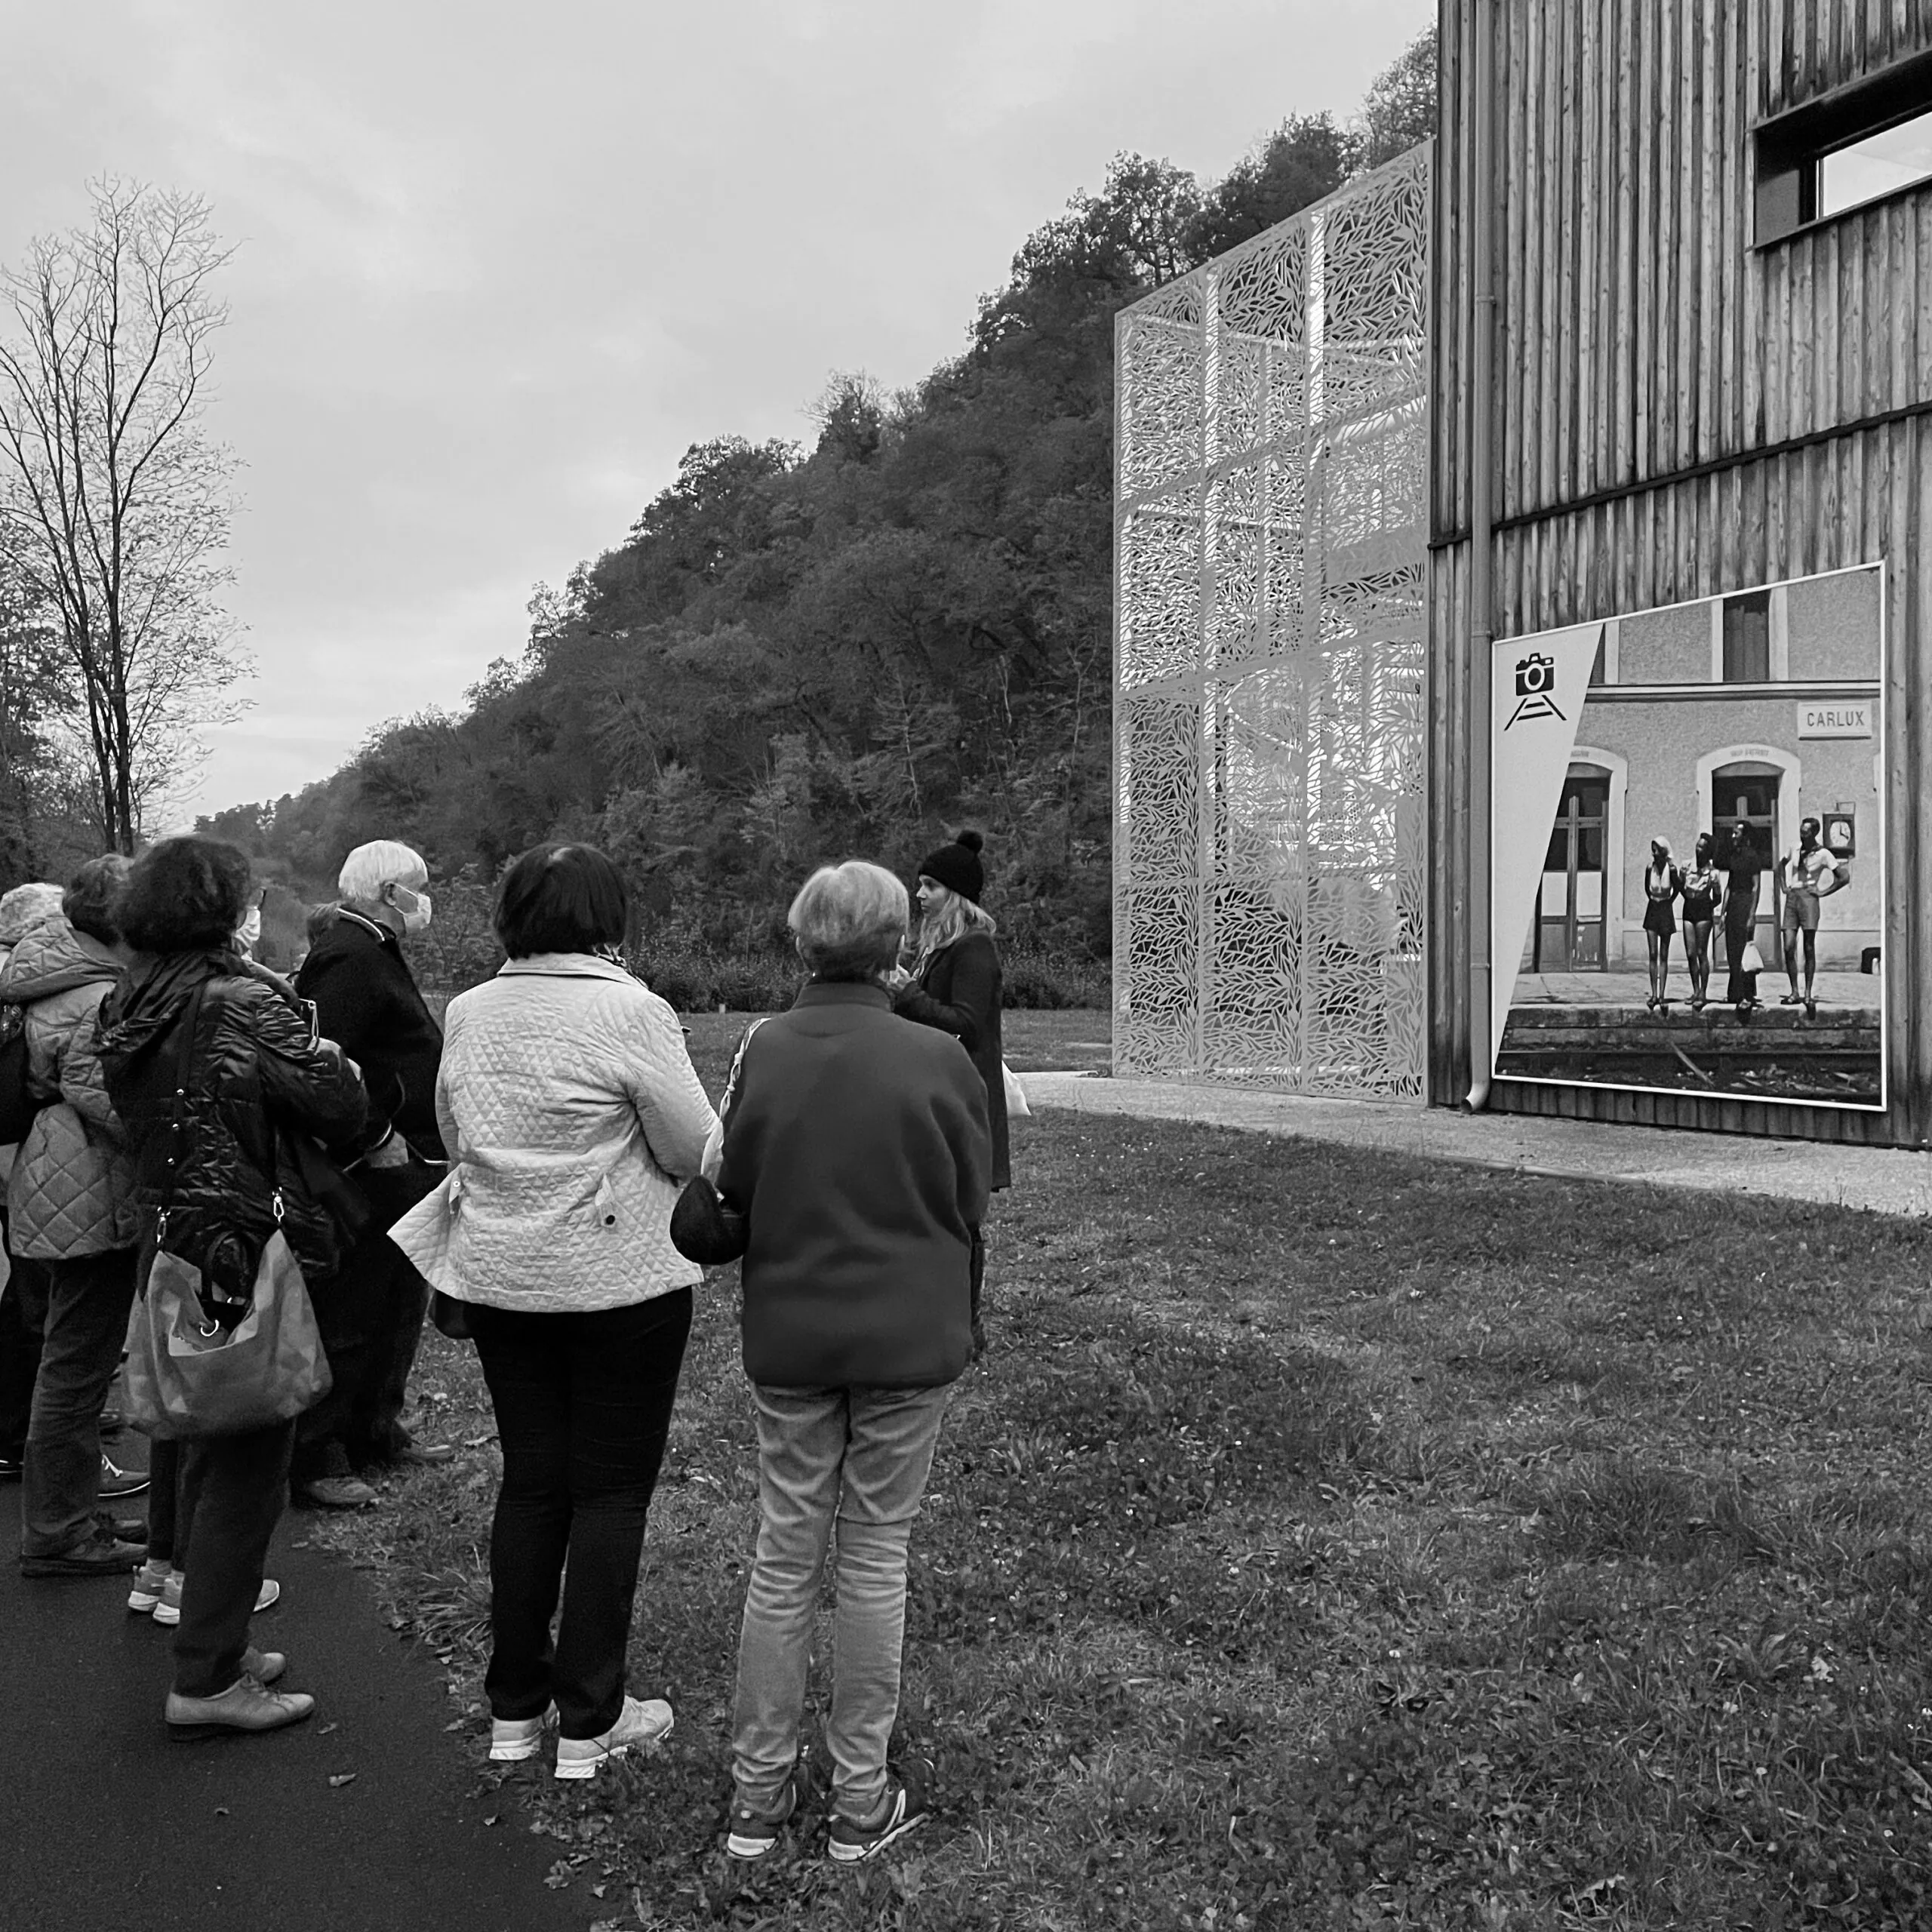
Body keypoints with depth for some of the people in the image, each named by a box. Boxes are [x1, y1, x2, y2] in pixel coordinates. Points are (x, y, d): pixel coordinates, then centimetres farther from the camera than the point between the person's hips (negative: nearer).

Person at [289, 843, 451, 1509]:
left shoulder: (372, 951, 18)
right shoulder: (349, 957, -17)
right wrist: (376, 1135, -22)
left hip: (404, 1164, 11)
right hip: (373, 1172, -11)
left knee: (399, 1309, 19)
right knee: (349, 1318, -2)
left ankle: (375, 1433, 33)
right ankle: (312, 1460, 7)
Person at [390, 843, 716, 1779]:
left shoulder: (468, 1013, 1)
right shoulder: (631, 1013, -16)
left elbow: (453, 1136, 11)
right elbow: (696, 1152, -13)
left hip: (496, 1274, 5)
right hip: (618, 1278, -5)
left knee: (529, 1480, 16)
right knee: (611, 1488, 7)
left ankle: (514, 1708, 25)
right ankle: (589, 1721, 15)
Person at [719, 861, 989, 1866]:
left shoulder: (764, 1050, -8)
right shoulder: (936, 1058, -14)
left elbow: (733, 1188, 0)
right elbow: (972, 1204, -5)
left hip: (788, 1335, 2)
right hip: (907, 1336, -2)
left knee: (783, 1554, 14)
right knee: (876, 1557, 10)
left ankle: (759, 1791, 26)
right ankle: (862, 1799, 23)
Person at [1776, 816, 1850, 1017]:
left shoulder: (1823, 855, -1)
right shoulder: (1794, 849, 11)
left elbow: (1844, 877, -1)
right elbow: (1781, 864, 31)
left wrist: (1823, 892, -5)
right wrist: (1783, 885, 18)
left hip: (1808, 898, -4)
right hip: (1791, 897, 4)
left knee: (1809, 949, -3)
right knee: (1788, 948, -4)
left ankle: (1808, 993, 2)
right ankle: (1794, 992, 2)